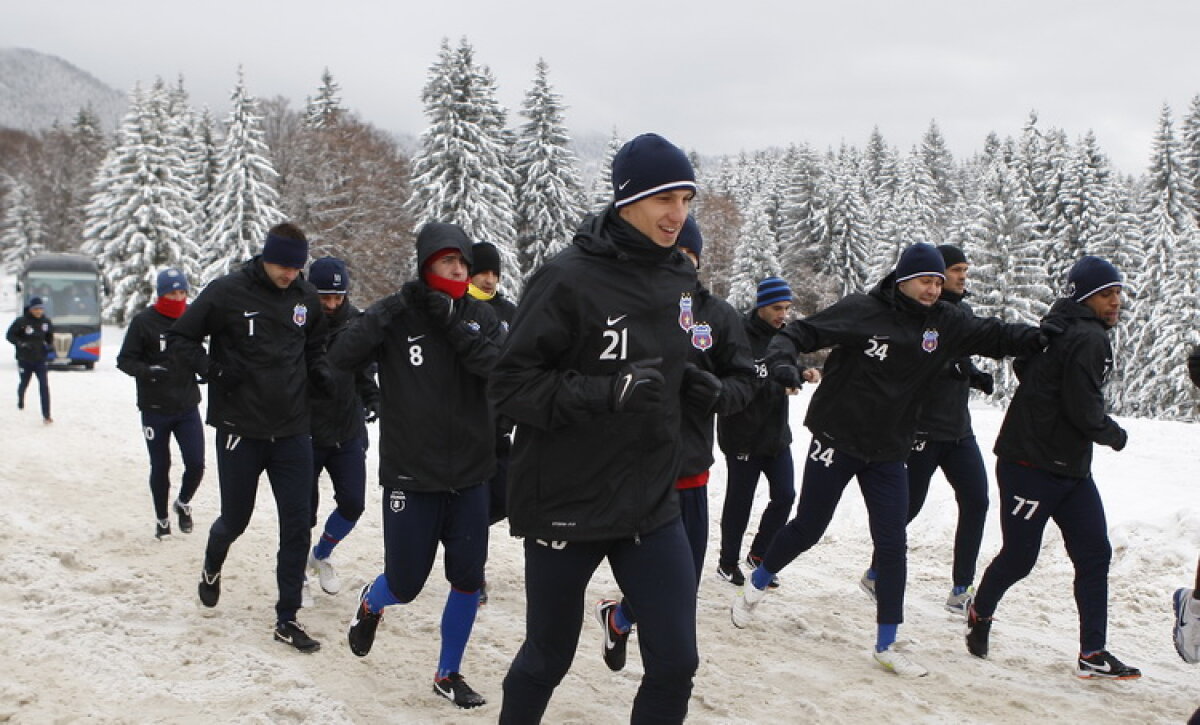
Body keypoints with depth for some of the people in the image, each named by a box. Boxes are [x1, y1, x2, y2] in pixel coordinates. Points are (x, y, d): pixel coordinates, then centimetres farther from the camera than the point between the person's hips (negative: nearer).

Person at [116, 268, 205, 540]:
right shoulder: (143, 321, -8)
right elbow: (124, 360, -7)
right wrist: (147, 370, -25)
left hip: (188, 406, 2)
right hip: (155, 409, -2)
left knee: (196, 464, -3)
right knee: (160, 467, 9)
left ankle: (183, 503, 26)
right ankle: (162, 519, 27)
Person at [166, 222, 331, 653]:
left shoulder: (306, 298, 3)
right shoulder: (227, 292, -10)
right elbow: (179, 338, -4)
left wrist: (323, 376, -2)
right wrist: (213, 368, -20)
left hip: (292, 431, 3)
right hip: (240, 429, -3)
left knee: (298, 523, 0)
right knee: (235, 519, 11)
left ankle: (286, 619, 10)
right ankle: (212, 568, 47)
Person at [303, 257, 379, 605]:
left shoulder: (356, 324, 0)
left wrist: (373, 400, -1)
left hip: (348, 432, 4)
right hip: (305, 432, -3)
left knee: (353, 504, 4)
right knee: (304, 510, 4)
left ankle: (321, 555, 32)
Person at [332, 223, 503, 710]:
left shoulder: (479, 317, 2)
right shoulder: (396, 314, -6)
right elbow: (341, 357, -19)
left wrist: (452, 324, -20)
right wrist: (396, 307, -24)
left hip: (469, 475, 3)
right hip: (410, 476, -3)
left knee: (469, 579, 5)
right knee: (404, 586, 6)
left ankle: (448, 674, 26)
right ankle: (370, 605, 42)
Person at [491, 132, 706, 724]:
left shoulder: (680, 278, 5)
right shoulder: (568, 278, -16)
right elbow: (511, 385, -18)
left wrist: (694, 383, 6)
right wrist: (607, 392, -28)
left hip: (652, 504, 5)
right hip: (566, 503, -5)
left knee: (675, 663, 1)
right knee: (547, 659, 12)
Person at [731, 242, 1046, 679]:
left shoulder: (946, 325, 1)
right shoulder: (860, 312, -13)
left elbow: (994, 335, 3)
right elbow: (801, 332, -14)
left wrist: (1037, 338, -12)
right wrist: (782, 358, -32)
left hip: (888, 454, 4)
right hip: (836, 442, -4)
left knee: (892, 546, 2)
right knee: (807, 529, 8)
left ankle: (886, 647, 13)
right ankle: (755, 587, 34)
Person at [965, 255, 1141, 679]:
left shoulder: (1062, 331, 13)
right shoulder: (1088, 339, -16)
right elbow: (1083, 410, -21)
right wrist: (1116, 435, -3)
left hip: (1070, 468, 10)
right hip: (1031, 466, -10)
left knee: (1095, 554, 5)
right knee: (1019, 557, 2)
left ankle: (1092, 653, 8)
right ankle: (980, 613, 29)